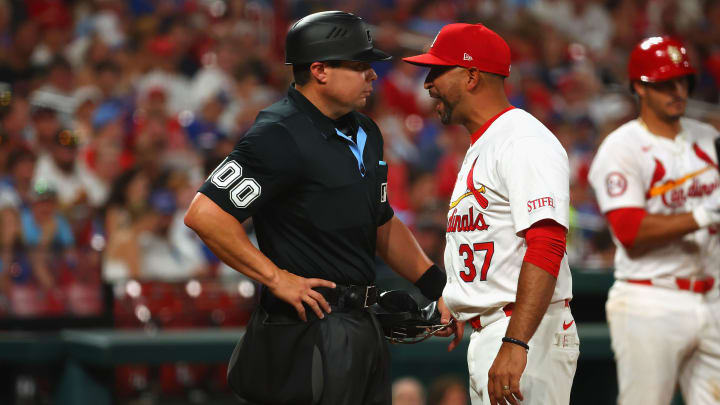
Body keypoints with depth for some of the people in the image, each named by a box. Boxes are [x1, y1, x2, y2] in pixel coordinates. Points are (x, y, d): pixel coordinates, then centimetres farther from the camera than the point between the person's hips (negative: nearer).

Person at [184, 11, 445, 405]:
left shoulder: (365, 132, 14)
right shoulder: (279, 135, -15)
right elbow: (204, 214, -22)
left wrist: (438, 287, 16)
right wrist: (276, 278, -20)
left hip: (363, 328, 9)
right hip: (309, 335, -9)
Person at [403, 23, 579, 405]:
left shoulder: (524, 141, -14)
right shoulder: (479, 146, 21)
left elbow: (546, 246, -24)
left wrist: (516, 344, -31)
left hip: (529, 332, -10)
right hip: (486, 337, 11)